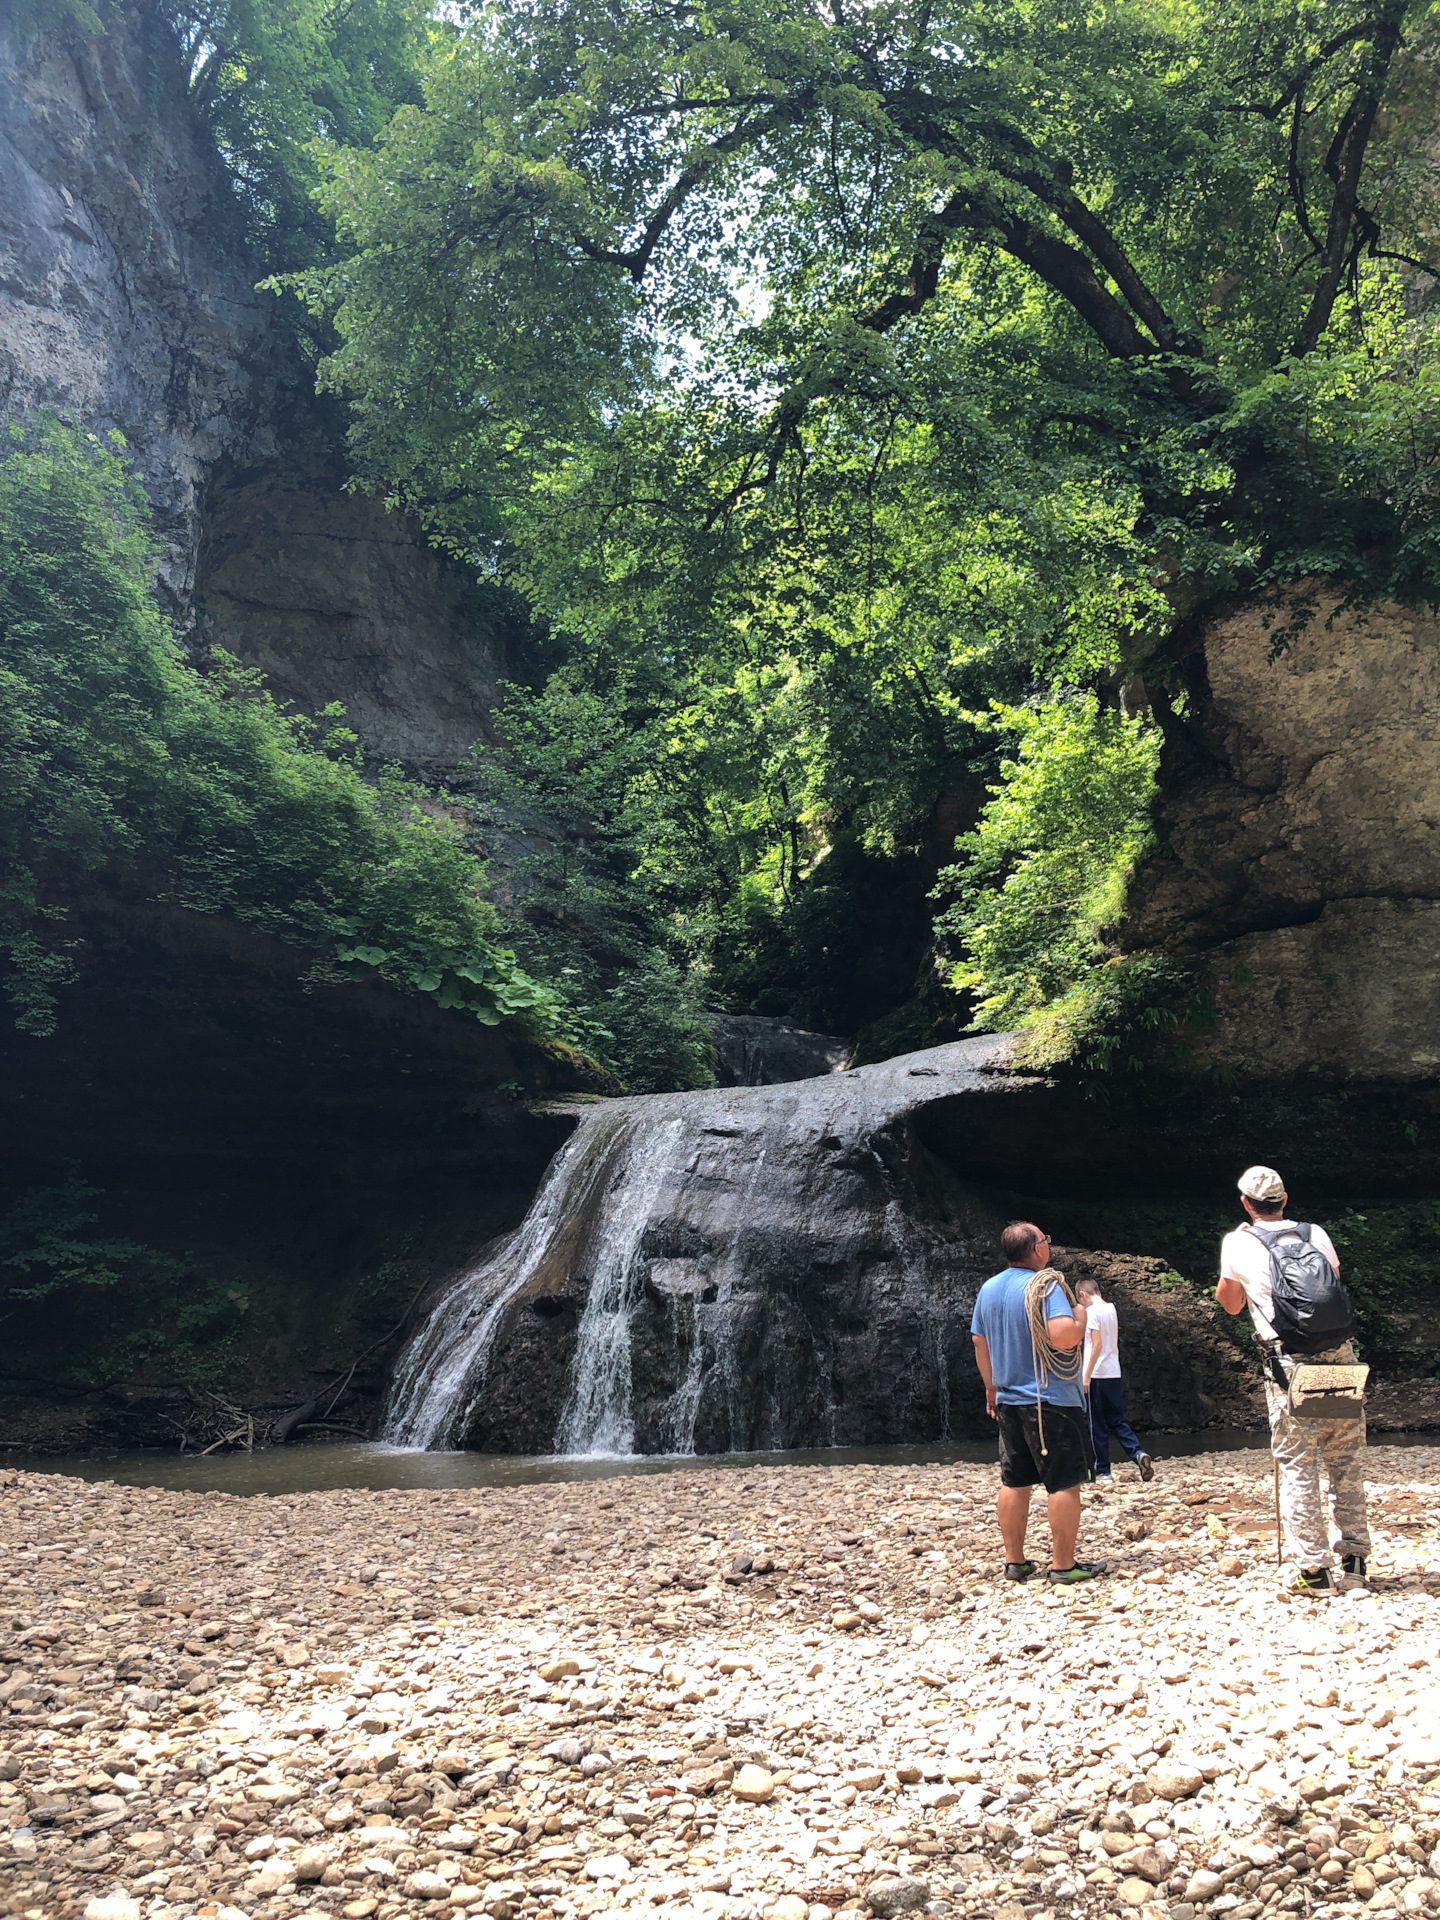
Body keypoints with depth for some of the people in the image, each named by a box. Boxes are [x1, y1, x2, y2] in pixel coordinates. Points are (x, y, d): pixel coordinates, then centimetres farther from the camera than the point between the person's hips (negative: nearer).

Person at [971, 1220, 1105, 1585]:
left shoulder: (989, 1289, 9)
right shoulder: (1045, 1285, -15)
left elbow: (979, 1342, 16)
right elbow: (1063, 1337, -28)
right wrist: (1080, 1315, -7)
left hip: (1008, 1401, 8)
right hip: (1051, 1401, -8)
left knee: (1014, 1483, 12)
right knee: (1064, 1484, 1)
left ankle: (1014, 1561, 16)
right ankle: (1064, 1565, 4)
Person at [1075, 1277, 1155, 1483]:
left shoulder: (1091, 1312, -12)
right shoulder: (1111, 1309, 12)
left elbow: (1097, 1345, -18)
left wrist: (1086, 1376, -16)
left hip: (1096, 1375, -8)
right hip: (1114, 1373, 8)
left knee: (1096, 1425, 1)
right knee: (1117, 1420, 12)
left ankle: (1103, 1471, 5)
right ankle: (1138, 1453, -9)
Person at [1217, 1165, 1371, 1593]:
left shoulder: (1238, 1244, 3)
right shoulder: (1316, 1234, 11)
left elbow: (1230, 1303, 18)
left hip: (1289, 1362, -3)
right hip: (1340, 1355, 4)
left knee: (1296, 1466, 2)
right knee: (1347, 1464, 12)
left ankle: (1313, 1567, 1)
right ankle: (1353, 1559, 17)